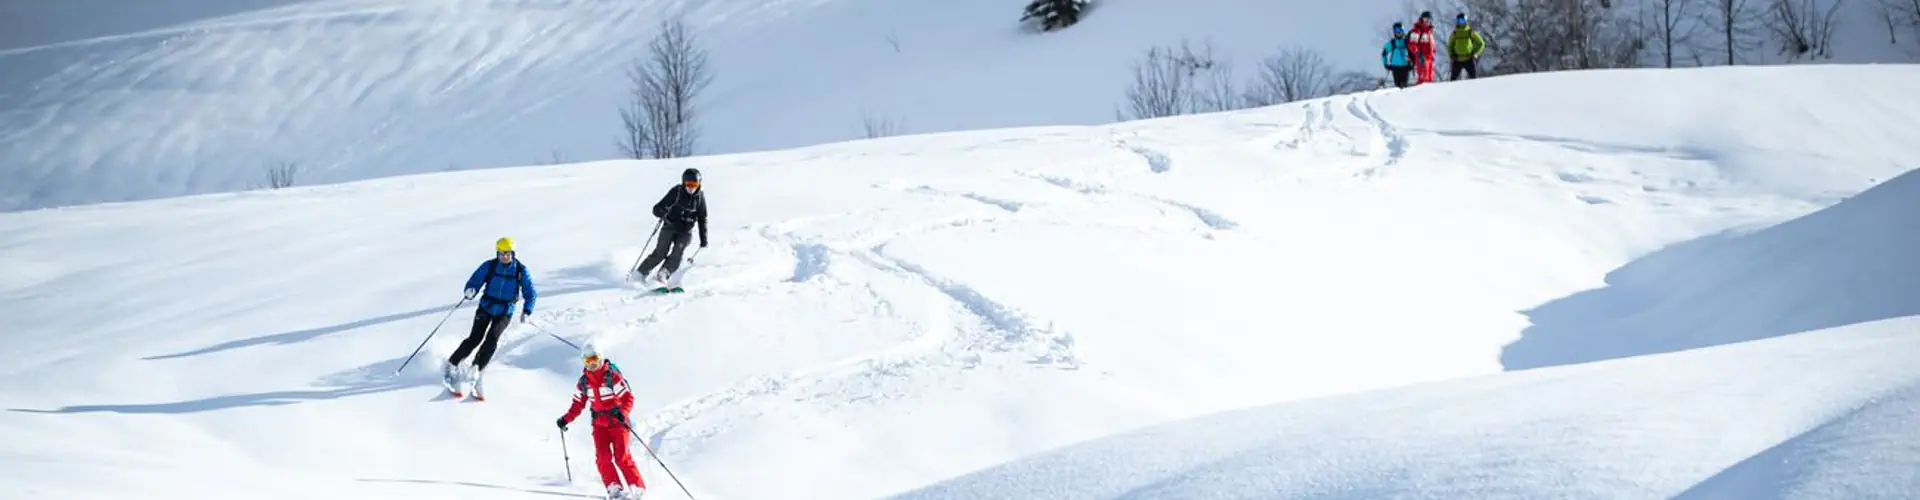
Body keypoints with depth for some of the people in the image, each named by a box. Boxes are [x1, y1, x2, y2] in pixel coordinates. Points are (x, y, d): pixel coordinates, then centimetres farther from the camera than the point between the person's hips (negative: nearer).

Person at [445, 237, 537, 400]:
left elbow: (530, 293, -2)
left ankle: (476, 369, -17)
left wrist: (526, 311, -15)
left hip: (505, 312, 0)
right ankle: (452, 365, -2)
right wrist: (471, 291, -32)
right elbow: (474, 281, -8)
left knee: (492, 338, -21)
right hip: (486, 308, 0)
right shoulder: (489, 266, -8)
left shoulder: (521, 270, -7)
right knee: (475, 337, -14)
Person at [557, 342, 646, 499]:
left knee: (622, 457, -11)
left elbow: (628, 398, -13)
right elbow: (578, 404, 13)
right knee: (603, 457, -13)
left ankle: (637, 487, -1)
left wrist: (623, 412, -31)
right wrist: (566, 419, 1)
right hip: (599, 423, 4)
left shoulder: (612, 377, -12)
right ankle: (614, 487, -10)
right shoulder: (583, 382, 3)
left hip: (618, 421, -4)